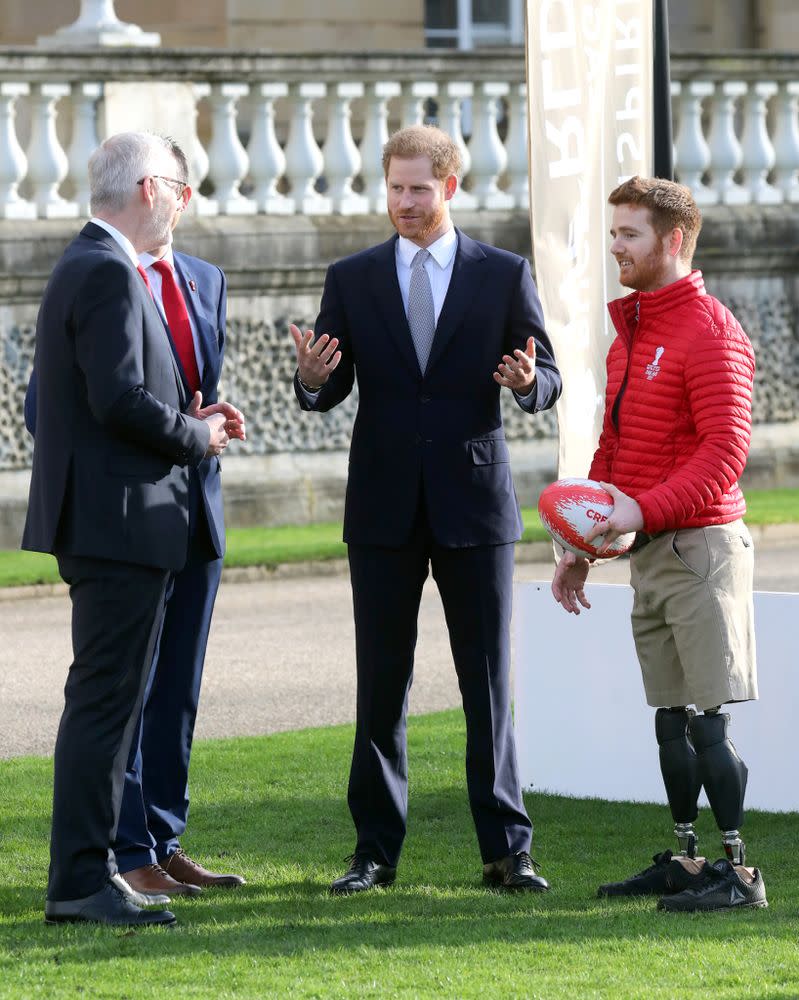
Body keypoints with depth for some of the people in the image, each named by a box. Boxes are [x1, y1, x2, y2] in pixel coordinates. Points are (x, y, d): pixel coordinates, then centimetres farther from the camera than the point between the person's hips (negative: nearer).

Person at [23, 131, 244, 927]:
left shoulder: (86, 265, 18)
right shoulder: (109, 273, -15)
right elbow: (118, 398, -24)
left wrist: (189, 417, 10)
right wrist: (195, 437, -9)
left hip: (105, 520, 11)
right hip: (117, 520, -11)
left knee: (108, 700, 14)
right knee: (104, 698, -9)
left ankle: (82, 875, 19)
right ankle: (83, 881, -8)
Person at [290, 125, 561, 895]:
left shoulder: (503, 275, 4)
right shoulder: (352, 278, 7)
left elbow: (546, 379, 4)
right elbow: (328, 393, 6)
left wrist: (529, 382, -19)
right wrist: (312, 378, -18)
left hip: (473, 503, -1)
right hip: (384, 507, 1)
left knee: (489, 683, 0)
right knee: (381, 685, 4)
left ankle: (506, 849, 5)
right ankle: (376, 849, 10)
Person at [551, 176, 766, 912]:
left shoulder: (710, 333, -12)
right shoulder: (629, 334, 17)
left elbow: (726, 451, -19)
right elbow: (613, 450, 23)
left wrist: (644, 509, -27)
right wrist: (581, 547, 19)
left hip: (699, 545, -9)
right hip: (649, 551, 9)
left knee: (707, 719, -9)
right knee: (671, 718, 11)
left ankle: (739, 872, -5)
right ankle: (685, 863, 18)